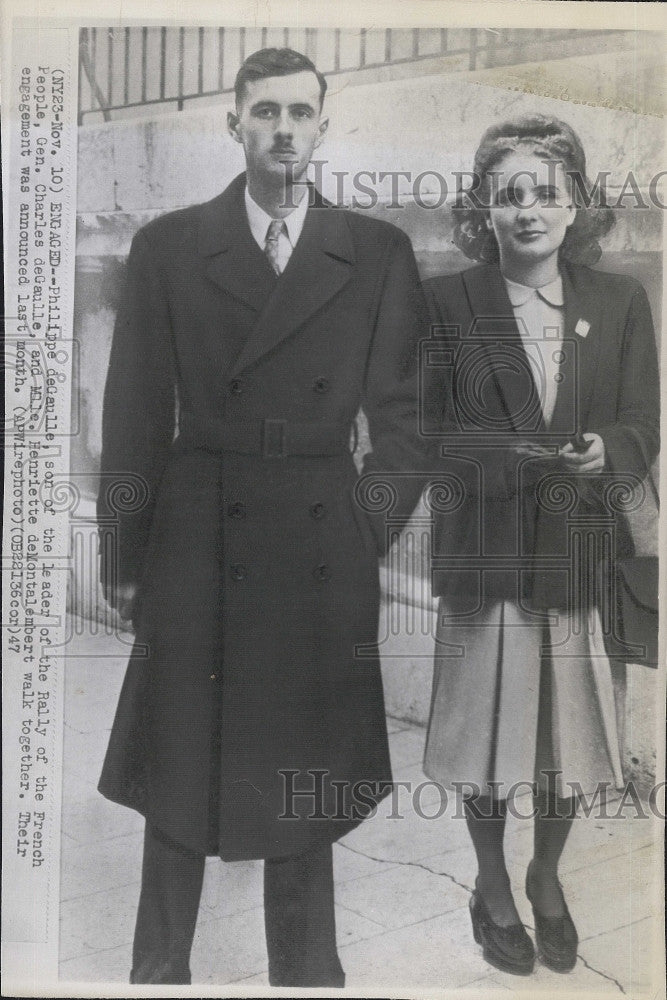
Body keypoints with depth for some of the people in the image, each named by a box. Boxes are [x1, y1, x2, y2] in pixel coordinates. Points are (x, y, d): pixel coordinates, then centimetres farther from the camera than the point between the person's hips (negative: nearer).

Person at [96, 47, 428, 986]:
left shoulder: (380, 254, 3)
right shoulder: (167, 246, 2)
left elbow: (399, 415, 4)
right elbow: (135, 415, 1)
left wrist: (386, 545, -1)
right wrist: (123, 554, 0)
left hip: (323, 553, 1)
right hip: (196, 545, 0)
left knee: (307, 772, 14)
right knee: (179, 776, 11)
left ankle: (308, 969, 34)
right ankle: (160, 967, 32)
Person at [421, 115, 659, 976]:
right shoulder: (447, 301, -3)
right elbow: (432, 432, -6)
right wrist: (528, 457, -20)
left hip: (584, 552, 3)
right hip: (487, 552, -2)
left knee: (572, 728, 14)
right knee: (488, 733, 9)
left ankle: (546, 879, 42)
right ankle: (491, 887, 37)